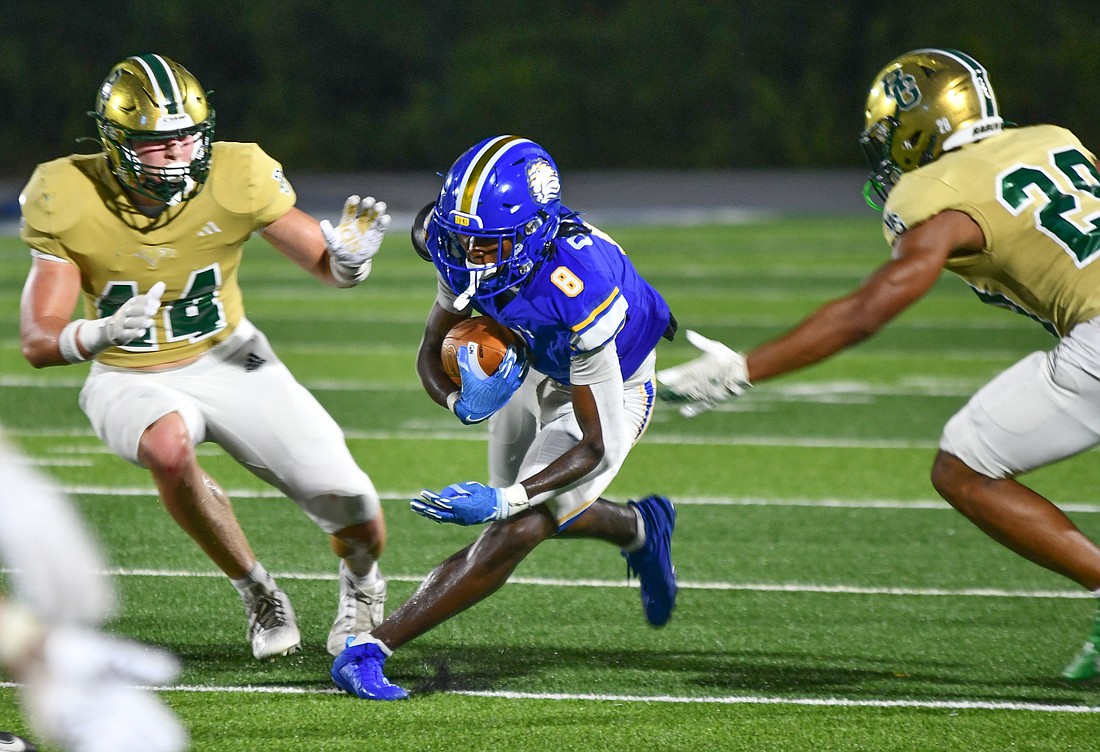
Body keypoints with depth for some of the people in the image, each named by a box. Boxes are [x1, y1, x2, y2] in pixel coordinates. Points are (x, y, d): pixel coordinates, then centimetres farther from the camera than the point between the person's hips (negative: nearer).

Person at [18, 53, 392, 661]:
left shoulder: (236, 179, -20)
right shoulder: (68, 204, -21)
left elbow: (329, 268, -6)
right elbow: (38, 343, -21)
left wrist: (349, 257, -31)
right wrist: (101, 334, -42)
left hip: (229, 360, 1)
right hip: (132, 380, -1)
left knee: (360, 525, -8)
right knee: (168, 446, -39)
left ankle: (360, 586, 34)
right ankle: (257, 593, -11)